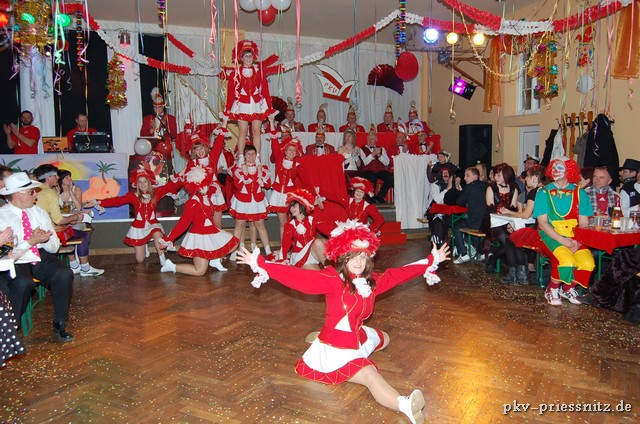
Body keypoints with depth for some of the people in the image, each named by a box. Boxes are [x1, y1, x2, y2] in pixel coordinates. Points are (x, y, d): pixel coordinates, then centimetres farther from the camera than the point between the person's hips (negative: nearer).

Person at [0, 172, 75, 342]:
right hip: (15, 264, -4)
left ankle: (60, 324, -10)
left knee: (64, 274, -25)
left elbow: (55, 246, 8)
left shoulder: (39, 212, 8)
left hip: (41, 258, 4)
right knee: (23, 283, -35)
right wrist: (31, 241, -20)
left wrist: (45, 240, -13)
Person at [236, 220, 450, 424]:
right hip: (337, 349, -9)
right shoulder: (333, 279, -21)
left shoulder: (372, 281, 0)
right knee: (370, 375, -30)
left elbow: (399, 274, 11)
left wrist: (431, 261, 16)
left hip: (359, 337, 9)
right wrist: (260, 264, -37)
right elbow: (298, 277, -28)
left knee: (384, 339, 34)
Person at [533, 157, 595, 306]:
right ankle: (552, 290, -1)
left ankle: (568, 288, 7)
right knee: (567, 261, -30)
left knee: (588, 263, -24)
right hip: (551, 235, -3)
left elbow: (584, 223, 5)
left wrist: (577, 241, -14)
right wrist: (563, 240, -16)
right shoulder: (544, 192, 3)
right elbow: (542, 223, -4)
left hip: (574, 238, 3)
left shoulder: (579, 193, 9)